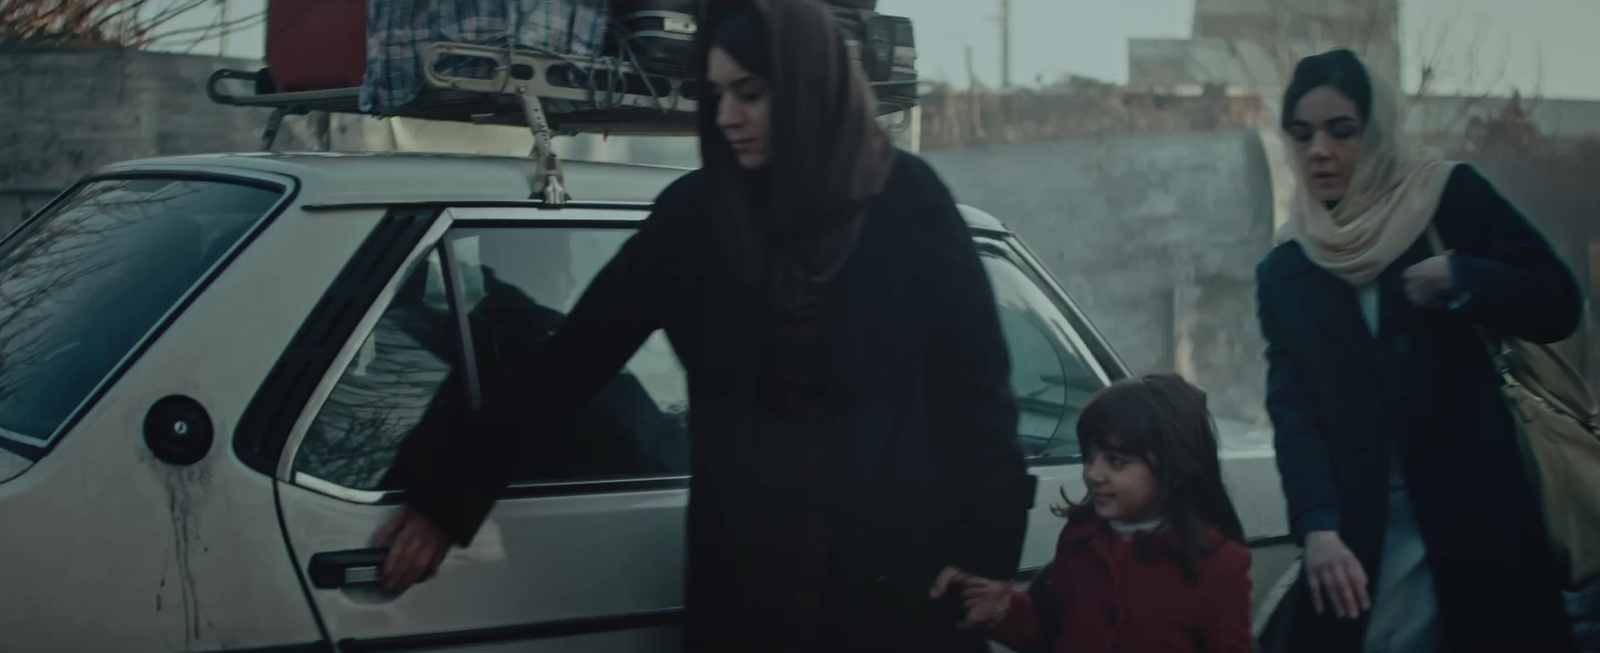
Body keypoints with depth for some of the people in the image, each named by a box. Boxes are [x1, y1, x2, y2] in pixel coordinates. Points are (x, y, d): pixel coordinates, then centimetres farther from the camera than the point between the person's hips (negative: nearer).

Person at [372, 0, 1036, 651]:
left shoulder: (906, 204, -4)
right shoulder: (697, 212, 2)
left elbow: (976, 386, -2)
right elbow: (576, 353, 3)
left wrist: (987, 561, -9)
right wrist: (447, 492, 2)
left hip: (900, 573, -2)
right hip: (743, 572, 2)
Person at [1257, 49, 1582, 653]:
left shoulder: (1452, 199, 5)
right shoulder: (1284, 273, 10)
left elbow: (1557, 306, 0)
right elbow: (1292, 411, -1)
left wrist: (1459, 278, -17)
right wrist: (1318, 527, -17)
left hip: (1475, 511, -1)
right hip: (1358, 530, 2)